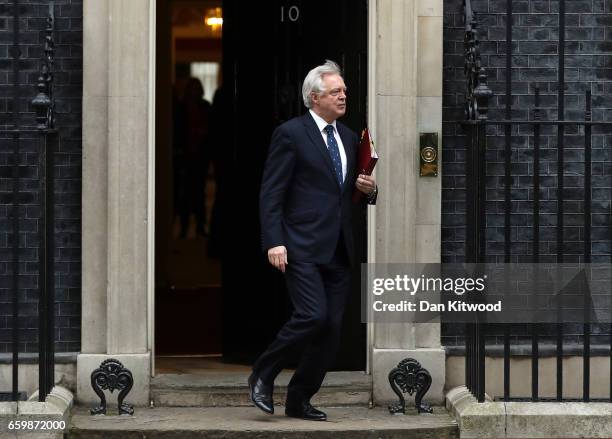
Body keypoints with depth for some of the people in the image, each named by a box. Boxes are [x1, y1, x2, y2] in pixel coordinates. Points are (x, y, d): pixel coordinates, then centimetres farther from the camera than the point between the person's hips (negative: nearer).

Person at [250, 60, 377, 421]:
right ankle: (263, 375, 3)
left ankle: (299, 401, 15)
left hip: (339, 251, 7)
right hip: (302, 247, -7)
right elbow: (271, 193, -8)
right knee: (313, 316, -18)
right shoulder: (291, 134, -4)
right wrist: (274, 242, -17)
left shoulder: (349, 138, 17)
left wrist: (369, 189, 4)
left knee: (332, 329, 4)